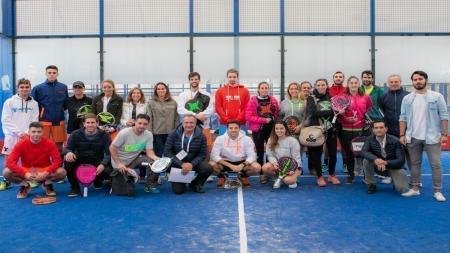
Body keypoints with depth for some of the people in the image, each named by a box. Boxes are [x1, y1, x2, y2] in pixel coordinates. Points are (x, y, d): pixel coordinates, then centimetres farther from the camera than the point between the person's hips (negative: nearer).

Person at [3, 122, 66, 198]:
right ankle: (25, 186, 4)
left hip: (45, 172, -1)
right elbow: (10, 162, -20)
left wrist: (46, 173, -33)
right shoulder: (21, 144, -12)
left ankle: (47, 184, 4)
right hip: (26, 172, 1)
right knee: (6, 172, -26)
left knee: (62, 172, -30)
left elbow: (57, 161, -18)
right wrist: (25, 174, -32)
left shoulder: (49, 144, -13)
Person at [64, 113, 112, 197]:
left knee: (107, 170, -30)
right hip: (80, 160, 1)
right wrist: (68, 152, -31)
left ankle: (98, 181, 12)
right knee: (67, 161, -30)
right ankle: (75, 187, -8)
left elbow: (109, 153, -12)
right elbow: (67, 148, -3)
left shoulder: (104, 135, -8)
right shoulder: (76, 134, -5)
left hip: (97, 161, -1)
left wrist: (103, 164, -32)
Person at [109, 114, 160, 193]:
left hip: (135, 159, 3)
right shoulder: (124, 133, -21)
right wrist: (118, 164, -25)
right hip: (121, 162, -3)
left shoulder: (149, 135, -12)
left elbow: (149, 151, -13)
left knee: (155, 162, -22)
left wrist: (156, 158, -36)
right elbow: (112, 148, -17)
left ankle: (150, 185, -5)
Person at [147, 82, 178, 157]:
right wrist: (149, 133, -6)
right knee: (159, 155, 2)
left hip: (170, 133, 2)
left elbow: (176, 118, 7)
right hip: (157, 133, -2)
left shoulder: (173, 103, 8)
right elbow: (149, 119, 0)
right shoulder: (151, 103, 4)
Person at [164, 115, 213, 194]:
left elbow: (202, 154, -6)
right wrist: (182, 164, -24)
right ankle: (180, 182, 23)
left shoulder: (201, 136, -7)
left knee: (208, 168, -27)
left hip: (193, 163, 2)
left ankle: (195, 184, 5)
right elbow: (167, 152, -13)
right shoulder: (173, 134, -10)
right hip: (177, 164, -1)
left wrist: (192, 164, -24)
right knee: (178, 190, -17)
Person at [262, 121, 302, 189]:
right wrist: (275, 163, -24)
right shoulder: (271, 140, 0)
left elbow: (296, 159, -13)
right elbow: (270, 155, -2)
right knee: (265, 167, -28)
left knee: (287, 180, -34)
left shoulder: (293, 141, -13)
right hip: (278, 166, 4)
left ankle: (293, 178, 4)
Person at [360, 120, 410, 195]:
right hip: (378, 165, 2)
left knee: (403, 189, -21)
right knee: (367, 160, -29)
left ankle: (394, 179, 16)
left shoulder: (395, 141, -18)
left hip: (394, 166, -2)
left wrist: (385, 163, -35)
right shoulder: (370, 139, -10)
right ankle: (371, 185, -9)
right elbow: (363, 152, -25)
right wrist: (375, 159, -43)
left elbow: (401, 160, -19)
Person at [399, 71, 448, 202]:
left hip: (432, 137, -2)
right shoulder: (407, 98, 5)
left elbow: (444, 116, -2)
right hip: (413, 137, 3)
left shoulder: (437, 96, -2)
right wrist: (402, 135, 1)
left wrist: (444, 134, -7)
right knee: (415, 164, 10)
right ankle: (415, 188, 20)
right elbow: (403, 118, 6)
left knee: (435, 164, -1)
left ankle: (437, 191, 8)